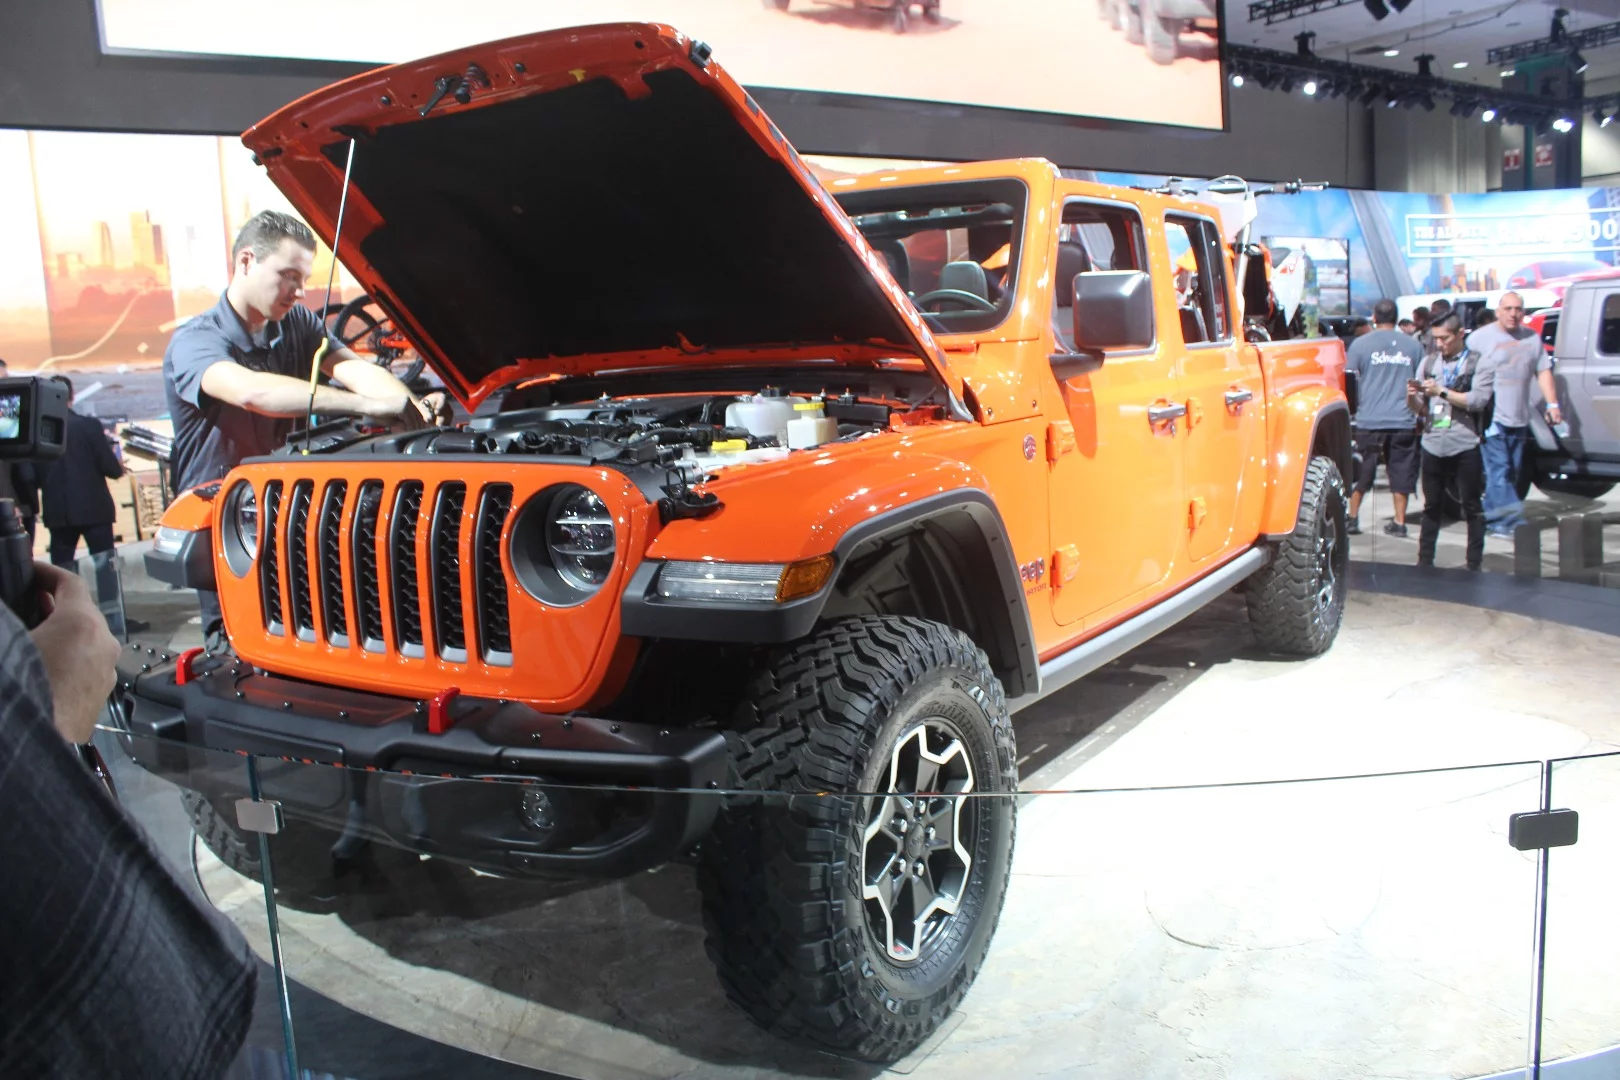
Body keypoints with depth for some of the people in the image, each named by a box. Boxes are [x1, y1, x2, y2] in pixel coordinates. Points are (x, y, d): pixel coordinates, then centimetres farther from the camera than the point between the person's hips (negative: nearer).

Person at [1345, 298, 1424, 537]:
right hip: (1403, 421, 2)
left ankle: (1352, 517, 11)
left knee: (1361, 473, 8)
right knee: (1401, 472, 7)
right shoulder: (1412, 345, 6)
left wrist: (1354, 406, 16)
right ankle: (1399, 522, 9)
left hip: (1369, 421, -1)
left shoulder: (1360, 344, -1)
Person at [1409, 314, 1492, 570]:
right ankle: (1425, 561, 15)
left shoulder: (1478, 363, 1)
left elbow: (1478, 400, -11)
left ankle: (1474, 564, 9)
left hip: (1465, 446, -3)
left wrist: (1441, 391, -15)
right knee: (1432, 507, 10)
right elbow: (1420, 409, 11)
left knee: (1472, 508, 3)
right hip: (1433, 445, 4)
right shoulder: (1428, 362, 12)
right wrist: (1412, 397, -11)